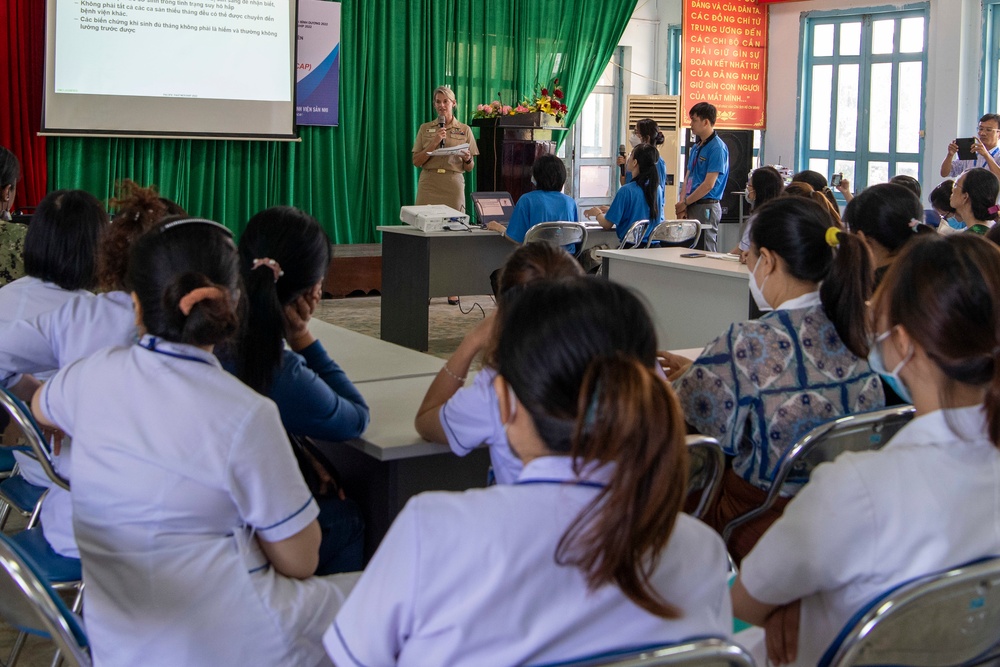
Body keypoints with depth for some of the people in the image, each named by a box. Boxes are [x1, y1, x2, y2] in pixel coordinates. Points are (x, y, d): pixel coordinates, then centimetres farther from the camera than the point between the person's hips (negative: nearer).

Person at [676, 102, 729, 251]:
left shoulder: (717, 148, -13)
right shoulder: (696, 147, 15)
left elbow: (709, 184, -17)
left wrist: (685, 203, -9)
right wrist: (682, 203, 1)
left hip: (706, 207, -9)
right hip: (692, 206, 9)